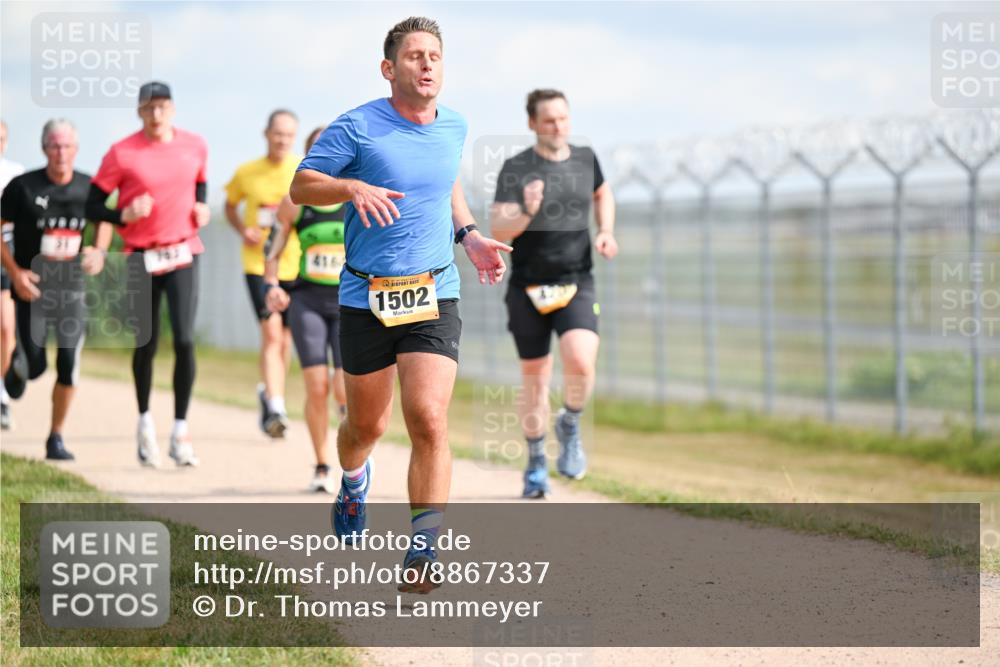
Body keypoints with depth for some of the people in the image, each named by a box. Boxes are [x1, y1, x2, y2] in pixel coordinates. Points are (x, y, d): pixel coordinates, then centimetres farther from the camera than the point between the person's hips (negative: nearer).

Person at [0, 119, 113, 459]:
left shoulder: (89, 188, -1)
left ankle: (56, 438, 11)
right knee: (35, 365, -4)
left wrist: (100, 252, 0)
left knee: (69, 367, -4)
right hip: (32, 287, -2)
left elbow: (103, 220, 19)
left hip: (72, 288, 2)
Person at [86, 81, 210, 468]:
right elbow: (93, 206, -4)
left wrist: (201, 206, 4)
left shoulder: (195, 146, 3)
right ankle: (144, 421, 31)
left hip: (183, 255, 1)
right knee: (146, 345, 8)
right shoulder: (122, 154, -7)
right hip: (142, 258, -1)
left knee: (184, 341, -12)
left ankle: (180, 432, -5)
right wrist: (124, 215, -21)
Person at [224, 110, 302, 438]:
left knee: (285, 337, 11)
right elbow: (230, 205, 17)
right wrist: (243, 230, -2)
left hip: (295, 264, 2)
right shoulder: (247, 173, 1)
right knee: (271, 332, -17)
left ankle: (267, 392, 36)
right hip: (258, 262, -1)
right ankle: (276, 407, -21)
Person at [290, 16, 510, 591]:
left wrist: (469, 235, 14)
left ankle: (425, 550, -13)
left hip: (435, 295, 2)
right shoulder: (357, 127, -8)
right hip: (365, 298, -1)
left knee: (429, 419, -17)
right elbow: (301, 186, -4)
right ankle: (354, 480, 50)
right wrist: (352, 187, -23)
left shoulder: (455, 127, 7)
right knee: (367, 424, 13)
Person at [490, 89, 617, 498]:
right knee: (535, 377, 7)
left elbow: (602, 194, 27)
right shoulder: (516, 169, -6)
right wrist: (526, 213, -32)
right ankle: (536, 464, 25)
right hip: (528, 289, -1)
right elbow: (498, 231, -13)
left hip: (576, 284, 1)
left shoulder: (585, 159, 5)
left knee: (580, 361, -22)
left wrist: (606, 232, 11)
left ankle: (570, 426, 8)